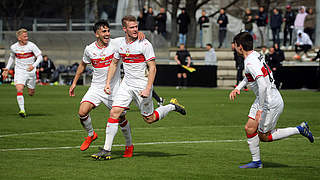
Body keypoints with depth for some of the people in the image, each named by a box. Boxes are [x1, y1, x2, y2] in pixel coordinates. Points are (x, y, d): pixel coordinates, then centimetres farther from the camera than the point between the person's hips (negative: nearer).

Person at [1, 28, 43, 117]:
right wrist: (7, 69, 10)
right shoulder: (13, 47, -2)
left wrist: (34, 65, -27)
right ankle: (22, 110, -22)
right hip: (19, 71, 0)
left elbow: (40, 57, -10)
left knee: (31, 93, 8)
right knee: (19, 90, -21)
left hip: (30, 71, 0)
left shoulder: (31, 45, -11)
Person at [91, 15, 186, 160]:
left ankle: (172, 106, 32)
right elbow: (114, 63, 18)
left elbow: (152, 68, -14)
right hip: (126, 84, 5)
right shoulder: (120, 43, 3)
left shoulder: (145, 44, -14)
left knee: (149, 119, 5)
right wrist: (108, 82, 8)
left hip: (142, 85, -5)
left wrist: (148, 89, -22)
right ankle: (106, 150, -6)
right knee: (114, 113, -8)